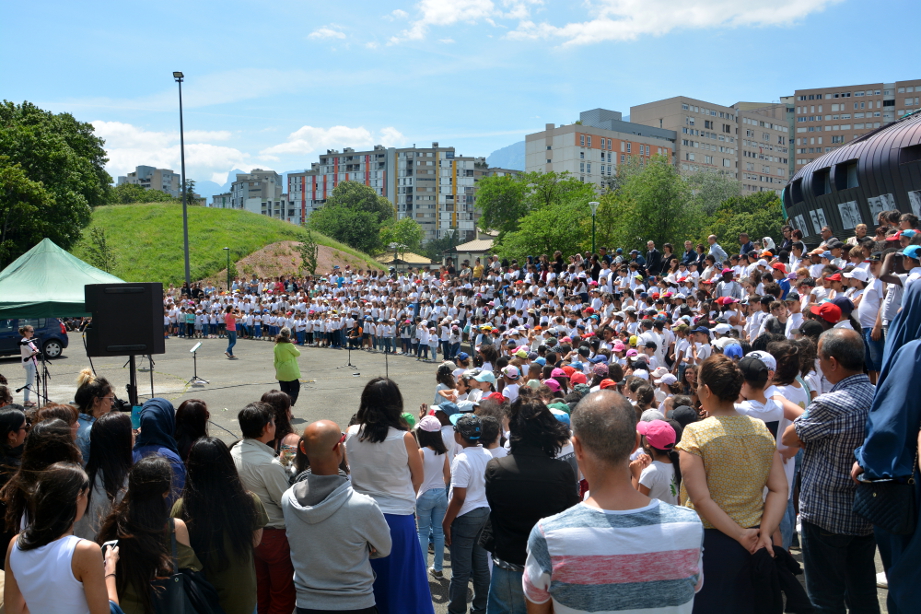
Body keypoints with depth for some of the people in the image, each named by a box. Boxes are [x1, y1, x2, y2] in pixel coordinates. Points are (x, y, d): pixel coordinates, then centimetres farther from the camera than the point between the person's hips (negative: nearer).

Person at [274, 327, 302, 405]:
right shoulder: (289, 345, -18)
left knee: (284, 391, 15)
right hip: (291, 372, -6)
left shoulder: (276, 346, 2)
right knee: (295, 389, 6)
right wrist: (294, 346, 10)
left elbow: (275, 361, 9)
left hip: (281, 372, 6)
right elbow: (298, 353, -3)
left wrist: (277, 371, 19)